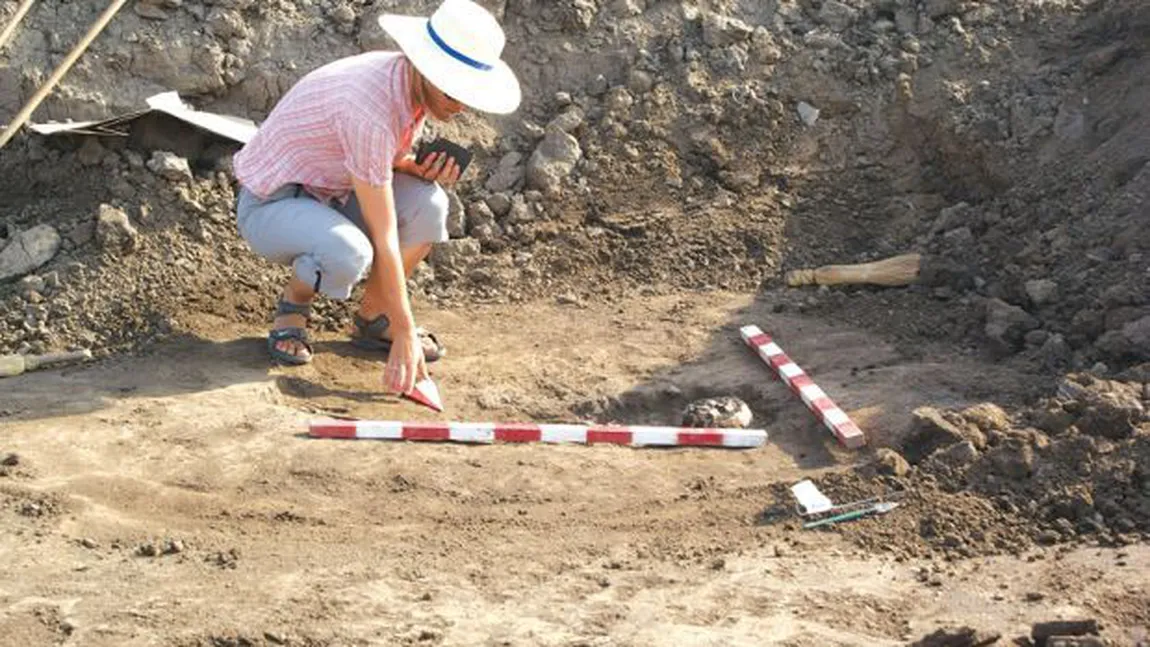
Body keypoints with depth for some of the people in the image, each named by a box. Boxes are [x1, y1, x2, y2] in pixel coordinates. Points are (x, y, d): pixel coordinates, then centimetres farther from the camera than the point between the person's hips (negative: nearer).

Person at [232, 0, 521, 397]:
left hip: (329, 195, 8)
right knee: (348, 255, -37)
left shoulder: (412, 84, -8)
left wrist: (423, 168, -12)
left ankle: (372, 318, 4)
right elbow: (384, 237, -31)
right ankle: (294, 303, -2)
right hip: (270, 204, -8)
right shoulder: (370, 108, -34)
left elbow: (389, 162, 12)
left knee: (427, 202, -15)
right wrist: (405, 337, -27)